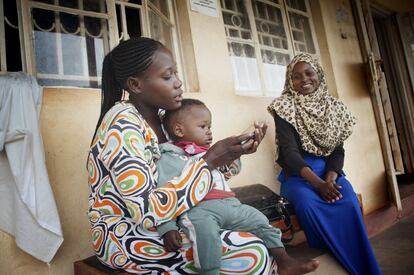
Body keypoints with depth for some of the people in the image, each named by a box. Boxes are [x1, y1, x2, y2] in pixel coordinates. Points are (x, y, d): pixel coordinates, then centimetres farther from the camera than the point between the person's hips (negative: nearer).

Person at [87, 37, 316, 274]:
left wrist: (233, 152, -8)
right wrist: (208, 162, -24)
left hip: (161, 226, 8)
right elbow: (147, 211, -28)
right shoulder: (123, 122, -21)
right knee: (251, 252, -18)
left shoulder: (160, 120, 4)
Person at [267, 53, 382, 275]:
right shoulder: (285, 107, -3)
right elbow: (289, 151, -13)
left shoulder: (334, 107, 9)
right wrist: (317, 183, -24)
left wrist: (330, 179, -16)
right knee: (307, 204, -35)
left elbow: (338, 150, 3)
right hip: (297, 175, -2)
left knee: (348, 201, -29)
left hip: (329, 171, 3)